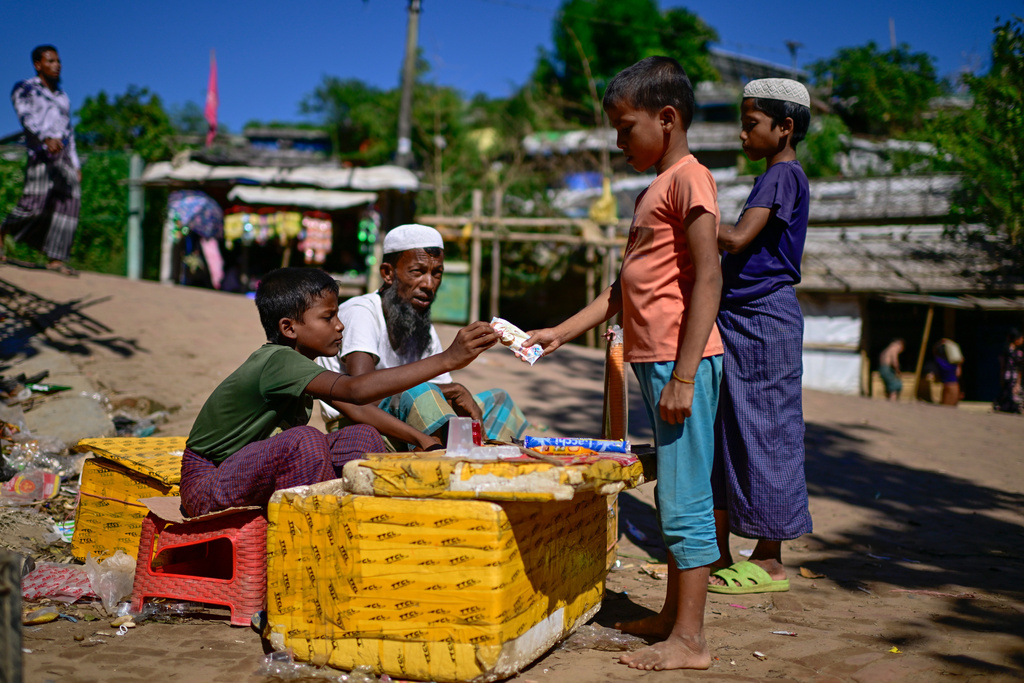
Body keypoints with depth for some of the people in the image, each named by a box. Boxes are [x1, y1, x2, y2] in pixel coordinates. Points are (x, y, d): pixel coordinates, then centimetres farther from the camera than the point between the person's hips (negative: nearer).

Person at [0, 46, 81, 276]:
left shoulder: (62, 96, 27)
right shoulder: (24, 89, 7)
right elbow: (27, 117, -11)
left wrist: (76, 165, 19)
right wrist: (47, 138, -30)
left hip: (64, 154, 6)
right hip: (41, 152, -6)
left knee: (68, 204, -7)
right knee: (34, 205, -15)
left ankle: (56, 260, -7)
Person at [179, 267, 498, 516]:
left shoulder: (295, 363, 3)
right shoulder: (277, 361, -26)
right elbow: (355, 390, -40)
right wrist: (447, 359, -45)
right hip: (207, 489, -8)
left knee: (362, 438, -7)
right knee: (306, 442, -35)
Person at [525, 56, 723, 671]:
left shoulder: (689, 178, -9)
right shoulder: (656, 189, 21)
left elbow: (707, 279, -17)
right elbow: (626, 288, 22)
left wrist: (684, 374, -22)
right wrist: (562, 333, 17)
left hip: (683, 359, -10)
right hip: (652, 358, 10)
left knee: (685, 499, -6)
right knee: (673, 497, 16)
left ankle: (690, 641, 1)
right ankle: (673, 616, 27)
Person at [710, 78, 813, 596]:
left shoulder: (785, 175, -10)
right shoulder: (773, 177, 20)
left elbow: (738, 239, -21)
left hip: (764, 320, -10)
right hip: (740, 319, 10)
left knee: (763, 432, -4)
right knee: (725, 432, 10)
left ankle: (769, 561, 6)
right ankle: (719, 554, 18)